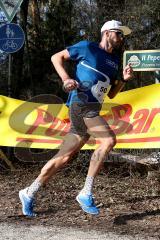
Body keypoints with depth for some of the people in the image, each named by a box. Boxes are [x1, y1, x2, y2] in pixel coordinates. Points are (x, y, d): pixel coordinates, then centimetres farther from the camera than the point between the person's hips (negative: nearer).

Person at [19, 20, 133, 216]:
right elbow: (56, 57, 6)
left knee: (64, 157, 5)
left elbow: (111, 94, 24)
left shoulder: (114, 60, 22)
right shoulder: (87, 47, 2)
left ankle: (29, 193, 15)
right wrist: (65, 78, -10)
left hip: (92, 111, 8)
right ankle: (86, 193, -21)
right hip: (80, 105, -8)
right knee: (109, 140, -24)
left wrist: (124, 79, 7)